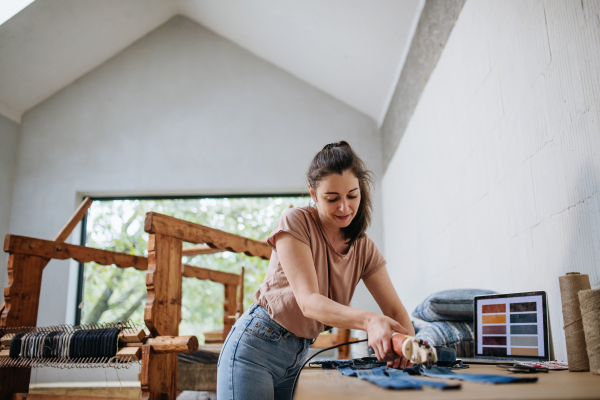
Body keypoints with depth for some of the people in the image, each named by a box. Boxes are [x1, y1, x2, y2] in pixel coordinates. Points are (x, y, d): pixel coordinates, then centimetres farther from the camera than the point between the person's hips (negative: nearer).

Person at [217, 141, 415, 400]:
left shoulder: (364, 248, 1)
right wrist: (368, 320, -39)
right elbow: (308, 302, -24)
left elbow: (394, 309, -2)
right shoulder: (296, 222, -15)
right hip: (255, 347, -5)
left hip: (297, 357, 5)